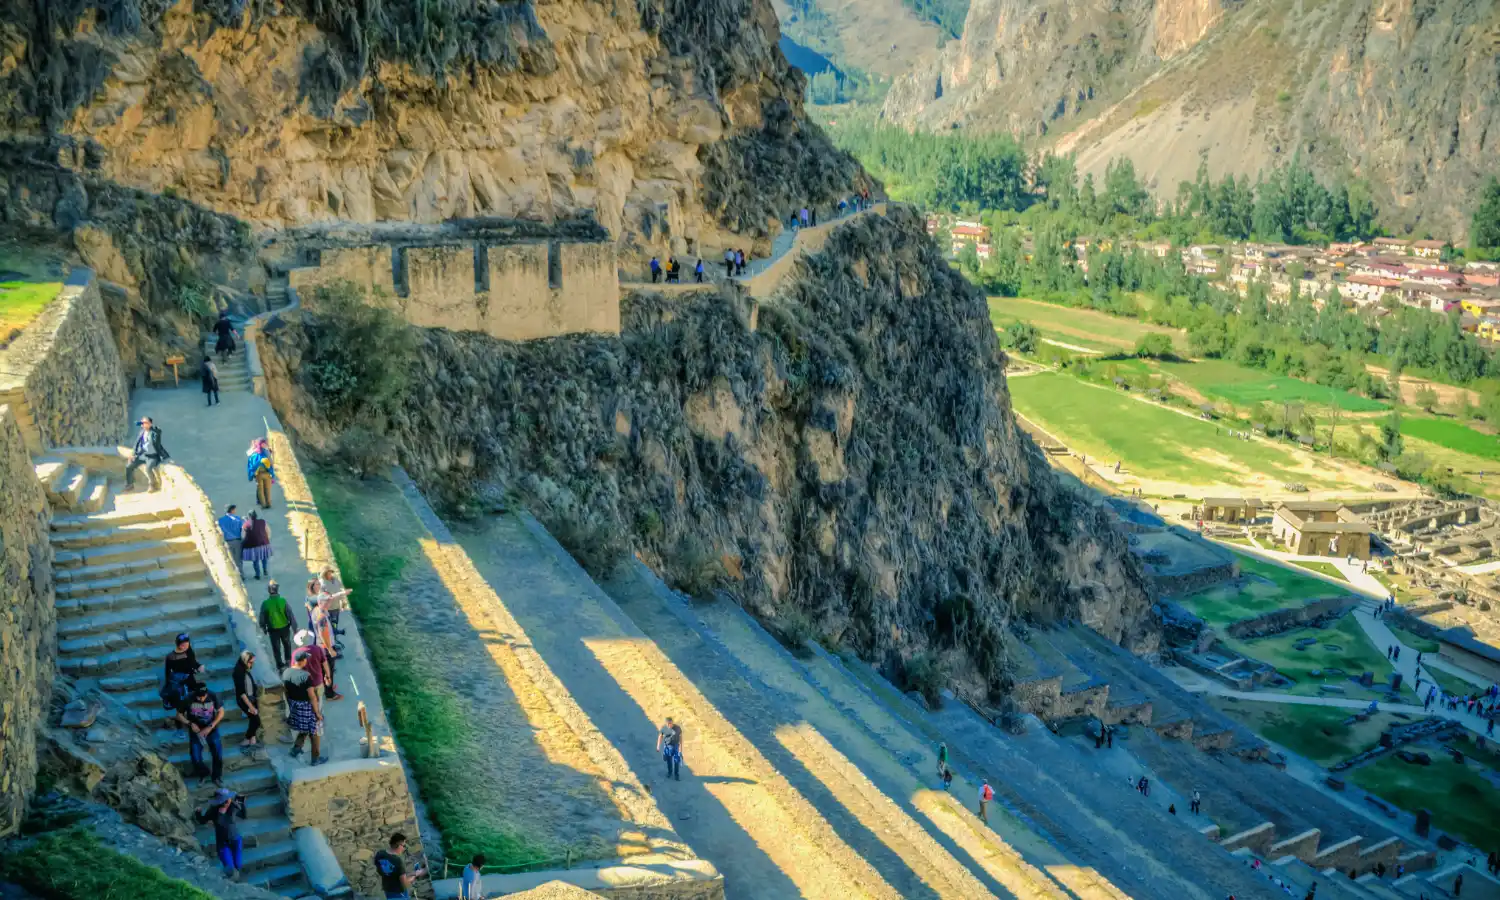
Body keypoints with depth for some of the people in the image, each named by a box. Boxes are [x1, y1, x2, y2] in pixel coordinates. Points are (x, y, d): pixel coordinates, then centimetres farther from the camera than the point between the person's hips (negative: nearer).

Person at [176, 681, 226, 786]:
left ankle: (217, 777, 23)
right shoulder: (188, 699, -22)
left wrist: (210, 727, -17)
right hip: (196, 731, 0)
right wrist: (190, 724, -22)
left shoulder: (212, 696, -19)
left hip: (211, 729, 0)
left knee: (218, 755, -2)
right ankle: (204, 775, 29)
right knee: (196, 758, -2)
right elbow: (179, 715, -7)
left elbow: (221, 712, -8)